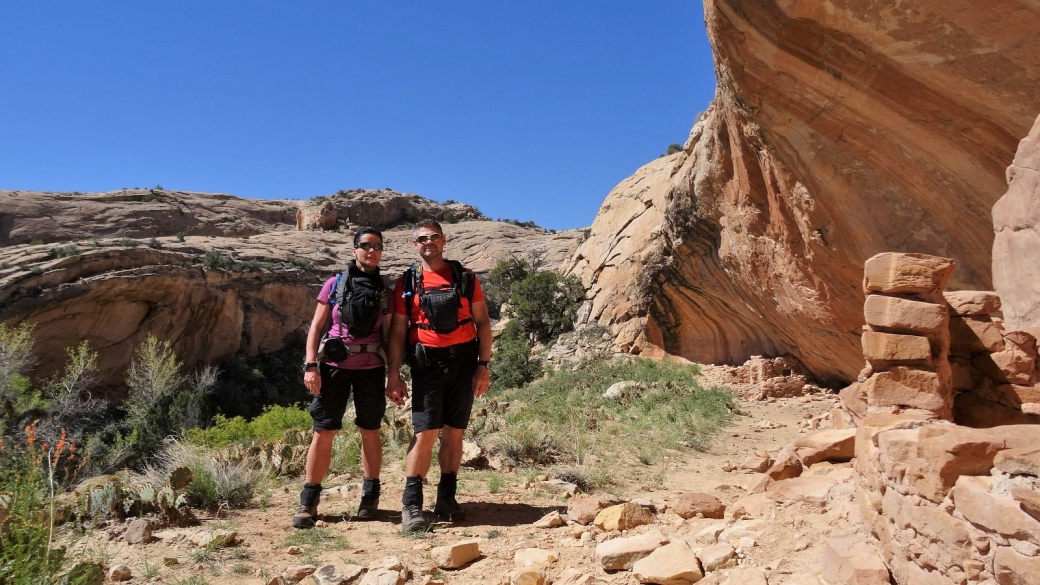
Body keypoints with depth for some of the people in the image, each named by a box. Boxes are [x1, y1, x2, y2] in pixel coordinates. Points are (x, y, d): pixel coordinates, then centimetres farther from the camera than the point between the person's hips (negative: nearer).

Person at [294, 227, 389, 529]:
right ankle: (308, 502, 10)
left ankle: (370, 497, 21)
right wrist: (311, 365, -6)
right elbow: (316, 326, 4)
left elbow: (390, 334, 8)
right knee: (323, 432, 1)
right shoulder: (335, 284, 5)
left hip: (371, 367, 1)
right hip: (335, 364, -1)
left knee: (370, 432, 8)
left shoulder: (385, 290, 8)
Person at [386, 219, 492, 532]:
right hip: (427, 364, -1)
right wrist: (393, 374, -4)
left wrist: (484, 365, -2)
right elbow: (397, 332, 3)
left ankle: (446, 499, 19)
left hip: (464, 362, 2)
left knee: (453, 432, 7)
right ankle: (411, 505, 1)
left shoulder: (465, 278, 6)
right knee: (425, 432, -7)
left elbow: (483, 323, 6)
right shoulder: (407, 283, 5)